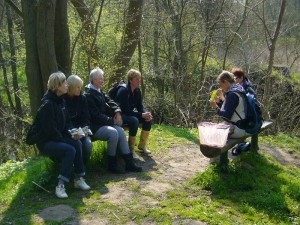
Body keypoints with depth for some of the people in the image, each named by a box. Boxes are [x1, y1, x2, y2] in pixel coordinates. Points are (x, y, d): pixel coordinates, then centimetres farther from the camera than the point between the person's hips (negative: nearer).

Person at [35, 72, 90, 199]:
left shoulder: (61, 101, 8)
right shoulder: (47, 104, -19)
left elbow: (67, 122, 13)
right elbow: (49, 129, -21)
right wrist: (64, 141, -14)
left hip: (58, 138, 7)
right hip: (45, 142, -7)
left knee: (77, 143, -20)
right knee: (70, 149, -29)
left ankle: (79, 179, -13)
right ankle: (60, 186, -26)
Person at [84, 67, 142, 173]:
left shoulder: (99, 92, 15)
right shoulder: (88, 95, -14)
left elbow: (109, 101, 13)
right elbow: (96, 115, -19)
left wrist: (117, 111, -8)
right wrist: (111, 121, -13)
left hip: (103, 123, 9)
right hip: (94, 126, -9)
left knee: (121, 131, -12)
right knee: (113, 133, -29)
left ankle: (129, 162, -11)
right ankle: (112, 164, -15)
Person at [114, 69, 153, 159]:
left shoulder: (137, 91, 0)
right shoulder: (123, 91, -24)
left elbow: (140, 106, 4)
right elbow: (126, 110, -28)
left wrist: (146, 113, -19)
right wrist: (142, 115, -30)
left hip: (129, 114, 8)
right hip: (120, 115, -8)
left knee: (149, 119, -10)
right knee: (134, 121, -35)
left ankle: (142, 145, 3)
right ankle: (131, 149, -24)